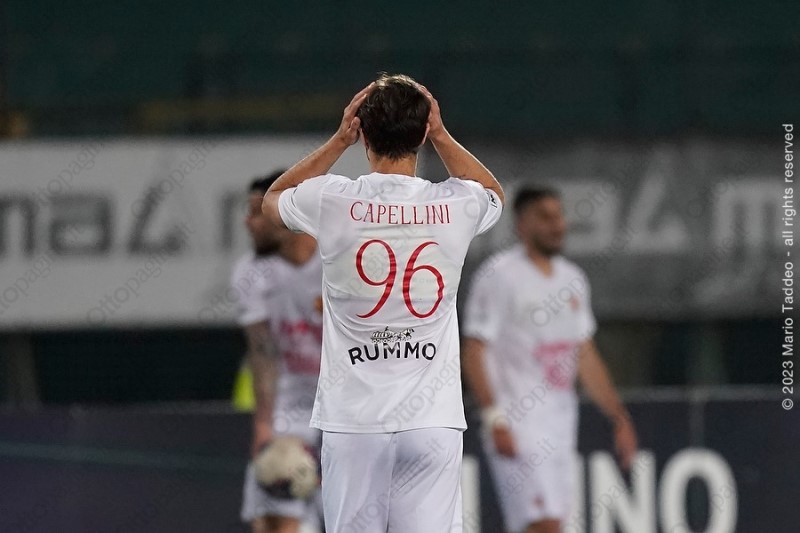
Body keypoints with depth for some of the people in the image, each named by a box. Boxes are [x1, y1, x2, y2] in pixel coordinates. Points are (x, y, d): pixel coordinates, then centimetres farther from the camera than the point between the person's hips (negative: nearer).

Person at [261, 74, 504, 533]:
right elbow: (494, 194, 27)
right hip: (433, 418, 1)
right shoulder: (454, 207, -1)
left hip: (354, 421, -1)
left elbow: (274, 198, 21)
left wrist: (340, 140, 16)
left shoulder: (333, 201, -5)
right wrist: (441, 136, 20)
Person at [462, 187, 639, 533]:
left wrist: (619, 417, 16)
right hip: (518, 426, -8)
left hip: (561, 425, 8)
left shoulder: (572, 279, 15)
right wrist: (494, 418, -22)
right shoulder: (498, 276, -9)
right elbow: (474, 352, -12)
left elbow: (586, 358, 21)